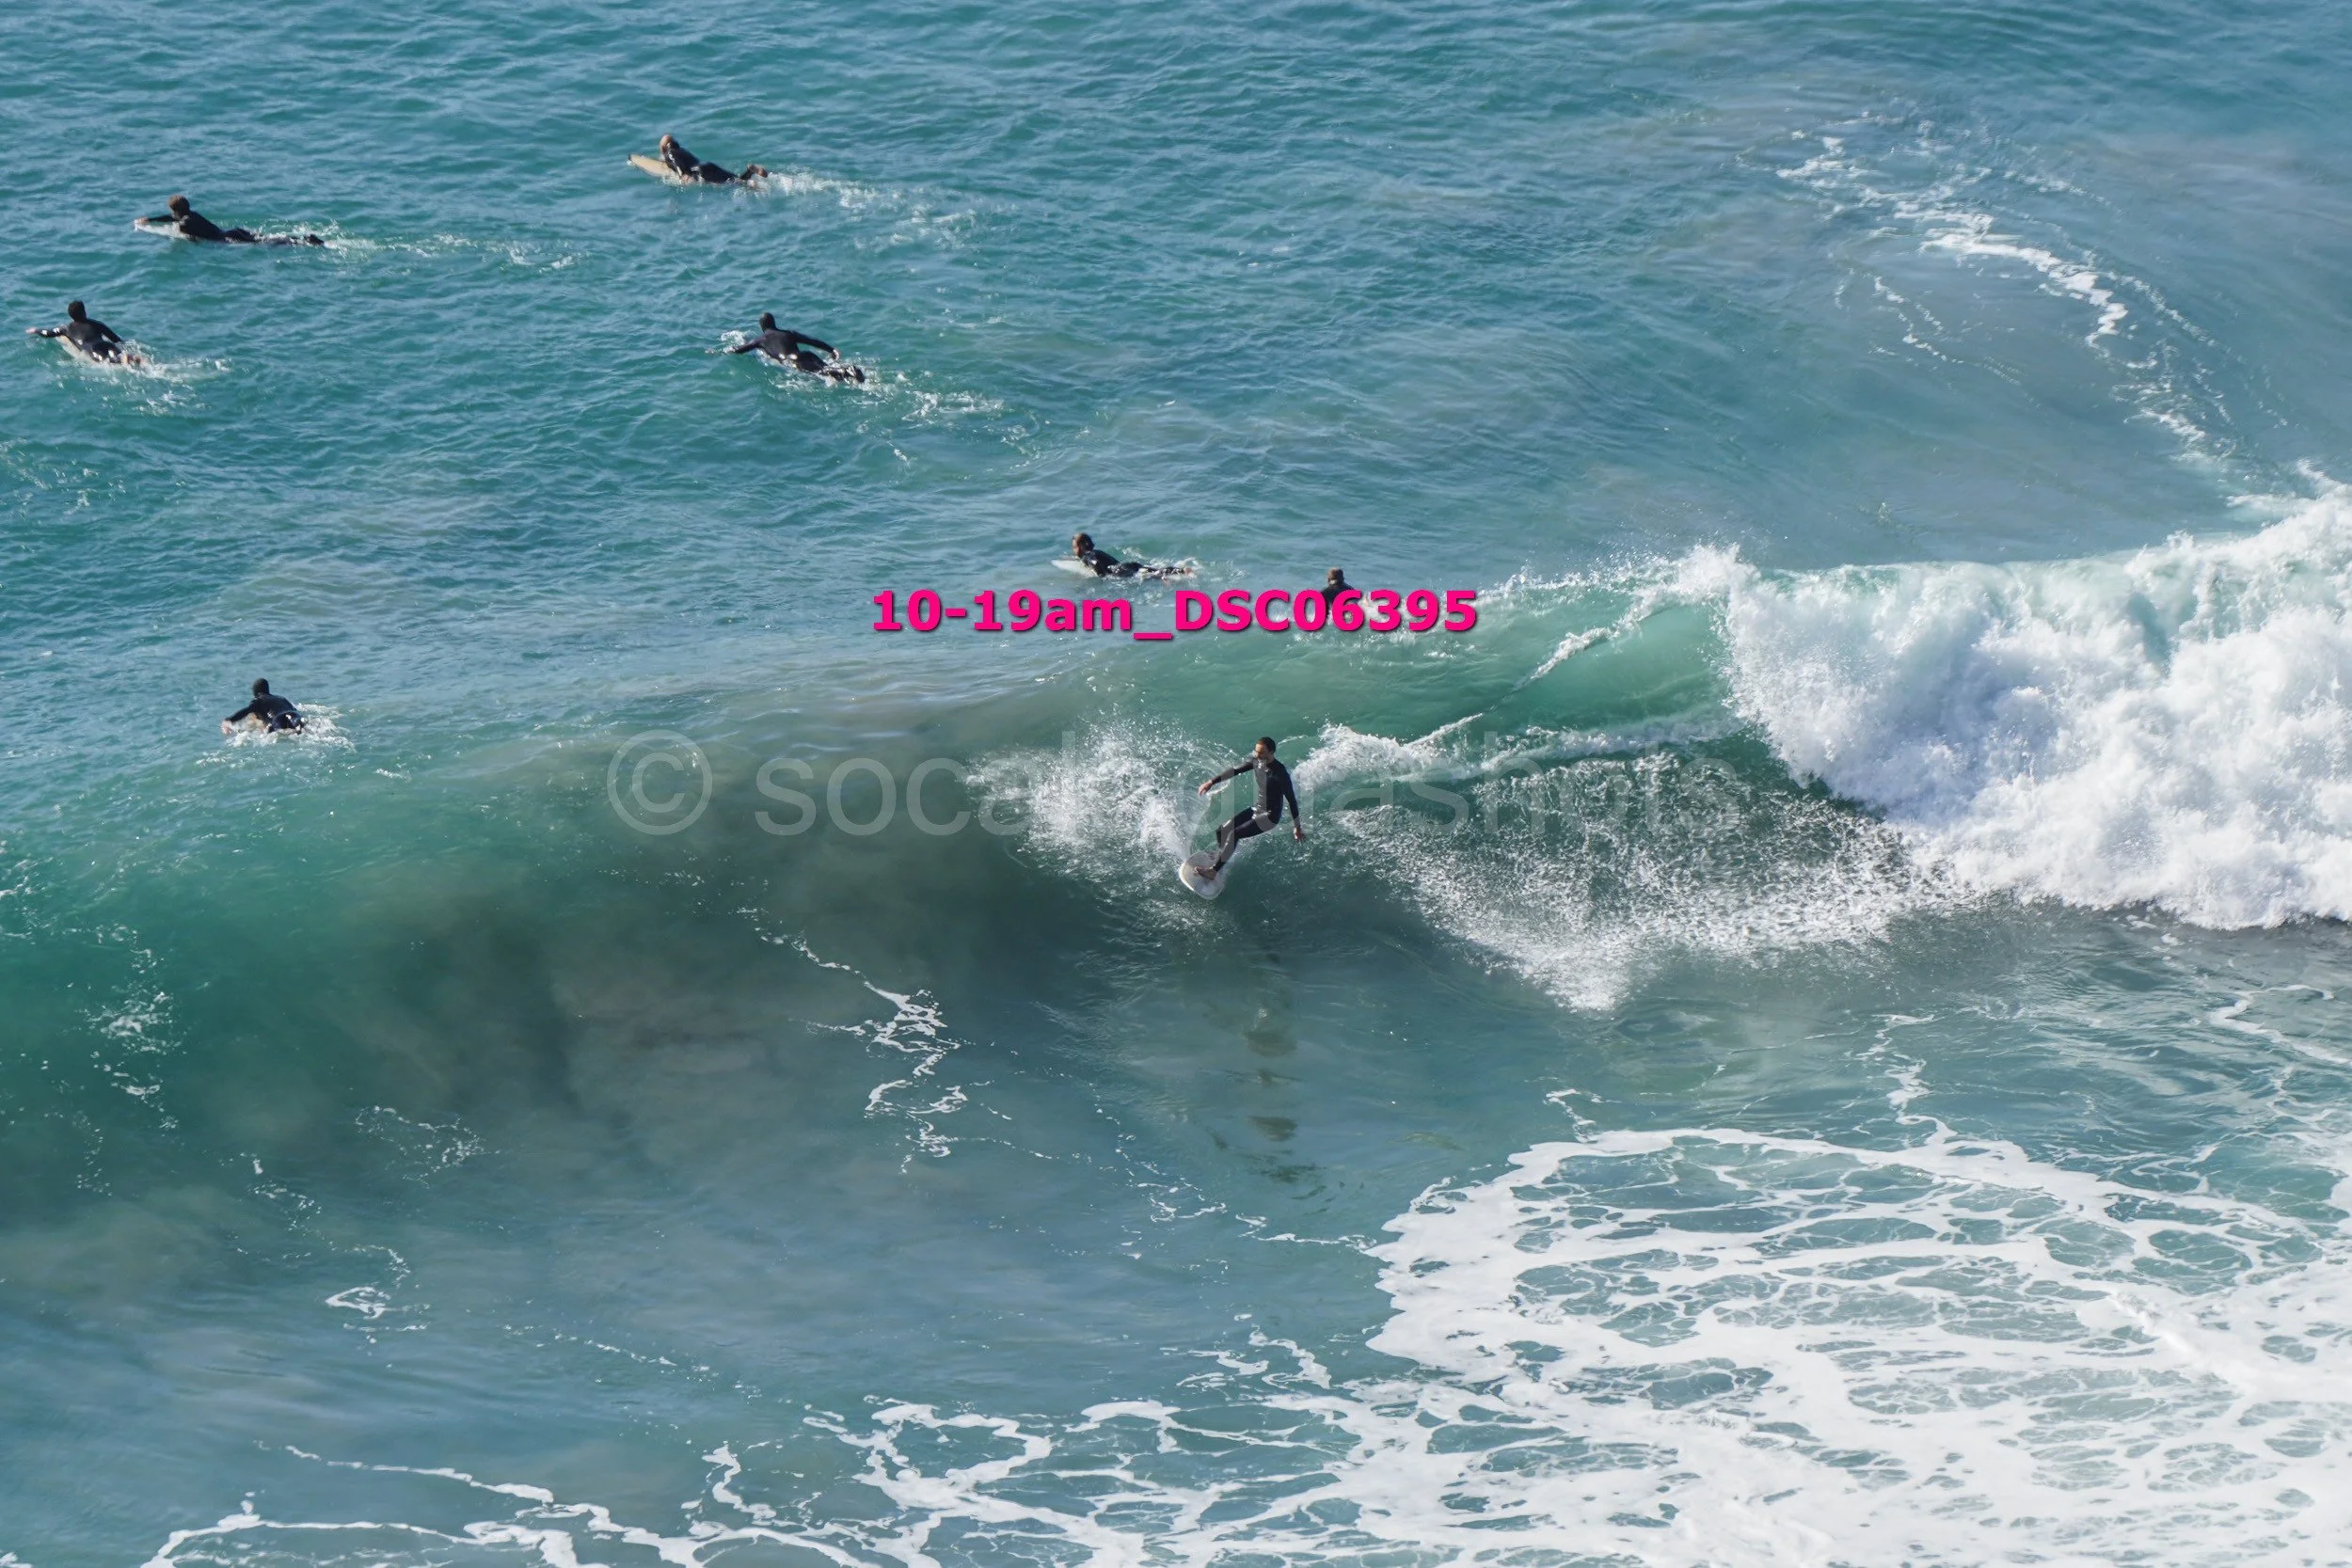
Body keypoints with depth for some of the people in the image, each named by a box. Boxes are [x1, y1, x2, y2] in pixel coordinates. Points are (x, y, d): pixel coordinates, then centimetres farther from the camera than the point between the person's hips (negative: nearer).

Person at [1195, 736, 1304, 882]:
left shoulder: (1279, 773, -26)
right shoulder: (1256, 762, -5)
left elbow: (1291, 800, -20)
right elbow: (1235, 770, 9)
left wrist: (1297, 827, -16)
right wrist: (1211, 782, 10)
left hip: (1270, 816, -8)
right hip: (1256, 809, 8)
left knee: (1234, 834, -21)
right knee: (1222, 831, 6)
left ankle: (1213, 871, -16)